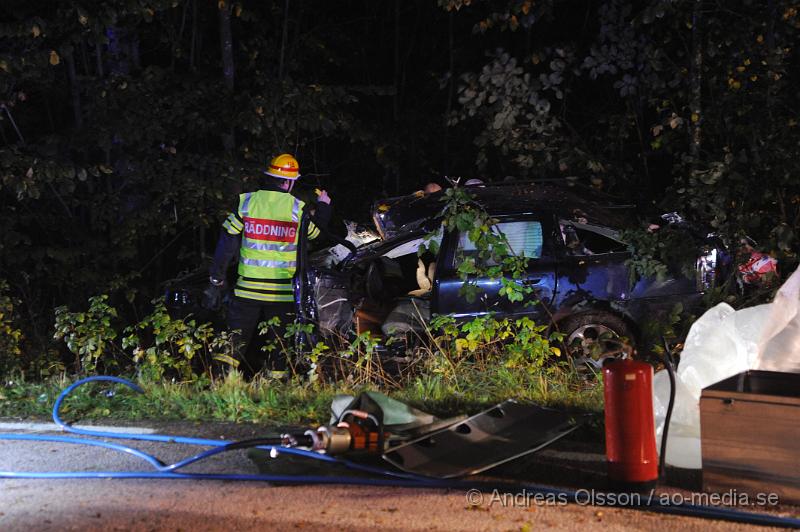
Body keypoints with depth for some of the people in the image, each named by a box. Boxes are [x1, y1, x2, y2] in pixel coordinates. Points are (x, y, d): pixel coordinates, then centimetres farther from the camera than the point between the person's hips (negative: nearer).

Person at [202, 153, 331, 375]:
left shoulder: (245, 202, -2)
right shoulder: (297, 207, -4)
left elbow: (226, 243, -2)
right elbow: (315, 233, 14)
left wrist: (216, 281, 4)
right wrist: (323, 206, 33)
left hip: (247, 290, 1)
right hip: (282, 292, -1)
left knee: (235, 345, 9)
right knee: (279, 349, 10)